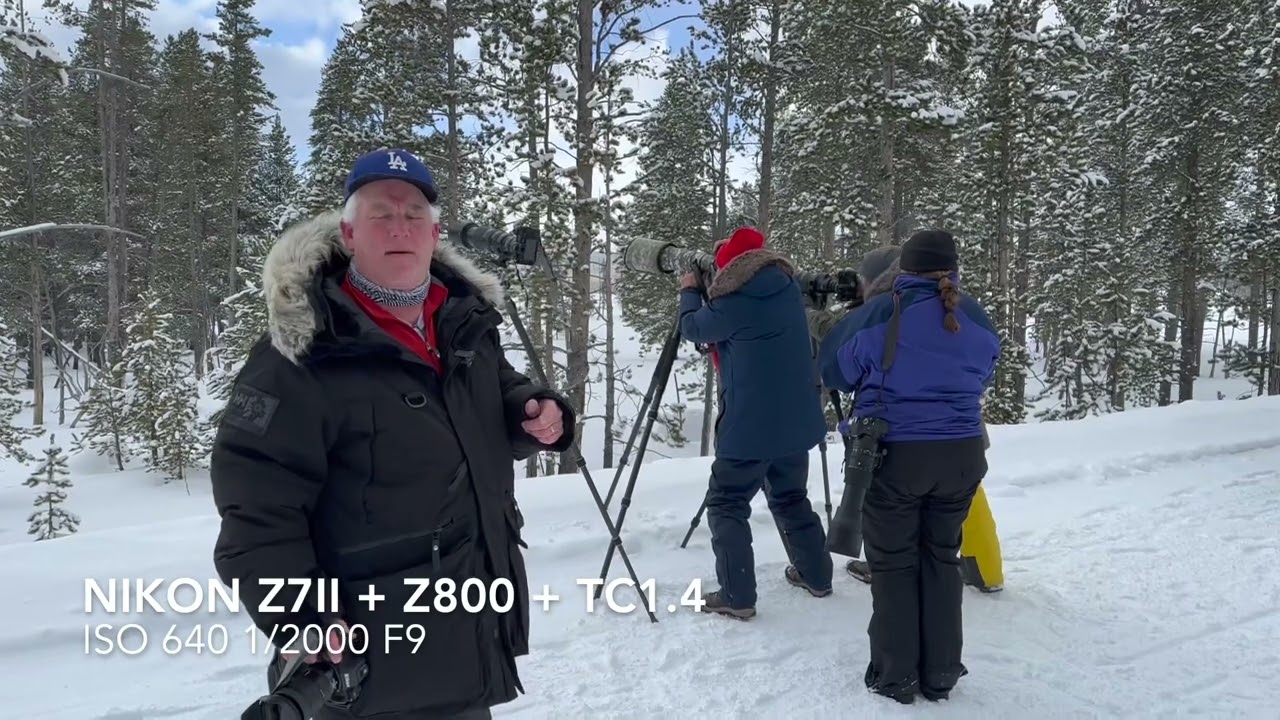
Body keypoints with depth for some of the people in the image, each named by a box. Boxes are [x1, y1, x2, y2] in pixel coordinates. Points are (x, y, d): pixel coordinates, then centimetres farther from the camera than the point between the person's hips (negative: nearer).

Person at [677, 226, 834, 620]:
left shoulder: (734, 302, -18)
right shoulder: (788, 288, 4)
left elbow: (693, 328, 1)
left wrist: (690, 291, 18)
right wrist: (704, 292, 18)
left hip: (750, 426, -7)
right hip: (795, 421, 7)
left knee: (726, 505, 5)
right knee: (791, 498, 23)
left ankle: (737, 597, 1)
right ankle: (817, 575, 33)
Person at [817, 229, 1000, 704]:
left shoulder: (880, 314, -10)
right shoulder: (976, 319, 3)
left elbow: (831, 370, 0)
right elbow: (981, 379, 16)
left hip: (894, 455, -4)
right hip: (961, 455, 4)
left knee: (893, 564, 9)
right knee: (942, 558, 16)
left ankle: (896, 676, 18)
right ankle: (940, 674, 25)